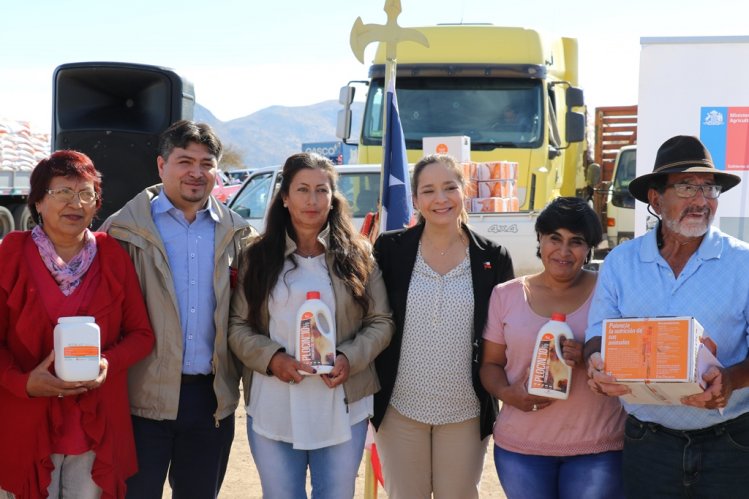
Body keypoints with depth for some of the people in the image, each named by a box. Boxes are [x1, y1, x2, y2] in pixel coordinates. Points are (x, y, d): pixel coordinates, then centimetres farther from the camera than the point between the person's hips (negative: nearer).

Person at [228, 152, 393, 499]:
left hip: (341, 409, 0)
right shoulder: (258, 257, 4)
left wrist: (349, 358, -15)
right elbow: (237, 326, 3)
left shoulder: (357, 255, 3)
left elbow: (380, 322, 3)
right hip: (272, 410, 0)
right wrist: (271, 358, -15)